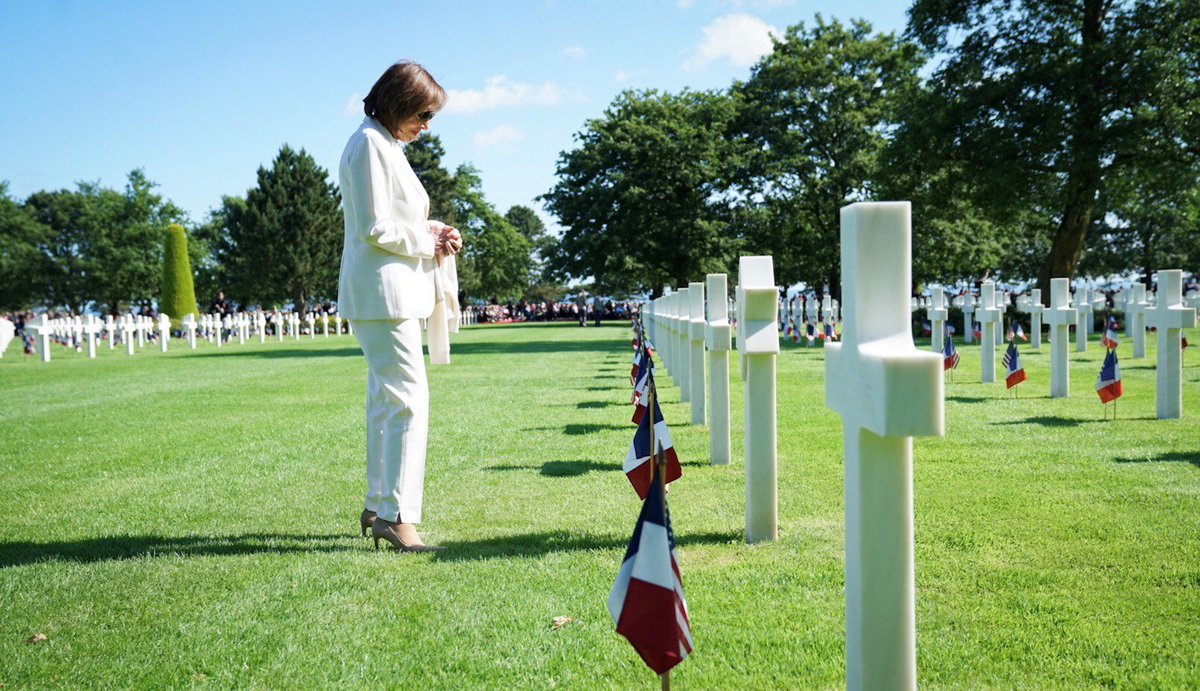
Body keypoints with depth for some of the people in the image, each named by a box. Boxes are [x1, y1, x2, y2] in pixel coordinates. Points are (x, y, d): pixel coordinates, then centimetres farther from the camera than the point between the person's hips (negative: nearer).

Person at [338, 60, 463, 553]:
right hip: (382, 292, -11)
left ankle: (378, 507, 22)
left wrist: (432, 233, 9)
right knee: (409, 400, -14)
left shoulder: (386, 145, 19)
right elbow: (375, 229, -18)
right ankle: (397, 516, -14)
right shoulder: (370, 143, -11)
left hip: (393, 292, 11)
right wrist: (427, 243, -8)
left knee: (386, 400, 14)